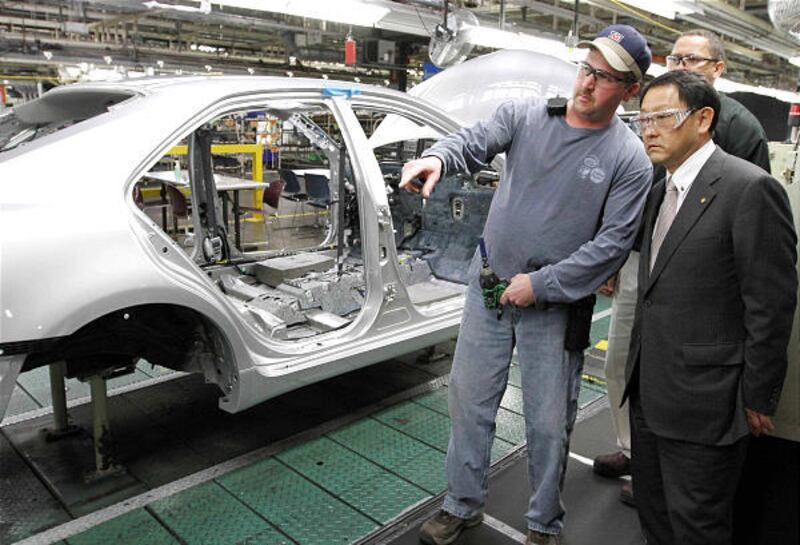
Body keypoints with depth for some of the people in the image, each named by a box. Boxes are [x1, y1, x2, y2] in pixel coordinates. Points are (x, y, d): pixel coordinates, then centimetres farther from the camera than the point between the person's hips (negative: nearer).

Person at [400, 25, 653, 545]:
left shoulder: (630, 159, -8)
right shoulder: (524, 115, 0)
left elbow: (613, 243, -11)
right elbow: (474, 141, -11)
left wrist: (540, 284, -16)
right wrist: (438, 156, -35)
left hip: (553, 305, -2)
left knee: (549, 423, 9)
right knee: (469, 399, 12)